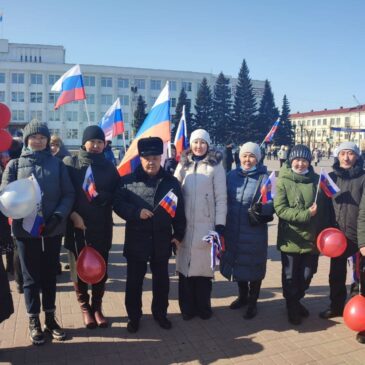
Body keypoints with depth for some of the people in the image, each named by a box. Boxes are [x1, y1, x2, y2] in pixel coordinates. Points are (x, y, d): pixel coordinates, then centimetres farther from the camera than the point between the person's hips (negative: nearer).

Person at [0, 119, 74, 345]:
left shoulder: (57, 164, 4)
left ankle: (50, 318, 29)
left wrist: (58, 216, -15)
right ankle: (34, 321, 25)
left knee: (50, 274, 13)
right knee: (32, 276, 9)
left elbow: (69, 194, 0)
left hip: (53, 229, 1)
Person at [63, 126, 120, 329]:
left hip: (102, 227, 2)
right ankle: (85, 307, 27)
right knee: (79, 269, 8)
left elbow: (117, 195, 9)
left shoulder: (109, 167, 8)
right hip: (77, 225, -1)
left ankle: (97, 306, 26)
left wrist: (102, 197, -10)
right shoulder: (70, 164, 1)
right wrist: (72, 214, -14)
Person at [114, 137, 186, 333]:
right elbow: (117, 204, -4)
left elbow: (179, 210, 5)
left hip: (162, 241, 2)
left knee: (161, 280, 16)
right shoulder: (128, 181, -3)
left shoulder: (171, 182, 3)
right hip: (136, 240, -1)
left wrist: (178, 234, 2)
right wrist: (136, 212, -18)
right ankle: (134, 316, 28)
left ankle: (160, 312, 35)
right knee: (134, 281, 10)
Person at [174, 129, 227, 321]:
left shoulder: (215, 166, -2)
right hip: (184, 225, 3)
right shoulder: (183, 165, 7)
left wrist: (220, 225, -8)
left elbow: (221, 198, -4)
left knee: (203, 266, 5)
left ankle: (203, 307, 24)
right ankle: (187, 307, 23)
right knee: (185, 266, 8)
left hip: (205, 225, -3)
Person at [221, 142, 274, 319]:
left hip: (254, 232, -4)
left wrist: (262, 207, -30)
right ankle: (242, 296, 40)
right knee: (237, 263, 17)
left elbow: (273, 204, -10)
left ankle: (252, 303, 29)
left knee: (253, 266, 9)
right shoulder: (232, 175, 4)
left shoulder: (264, 178, -7)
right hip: (233, 230, 4)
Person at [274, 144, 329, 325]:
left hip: (312, 239, 3)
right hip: (291, 239, -3)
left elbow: (324, 209, 7)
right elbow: (280, 209, -16)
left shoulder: (316, 180, 2)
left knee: (306, 275, 17)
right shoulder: (283, 181, -8)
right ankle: (292, 307, 33)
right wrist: (306, 214, -22)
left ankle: (297, 301, 42)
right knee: (291, 276, 12)